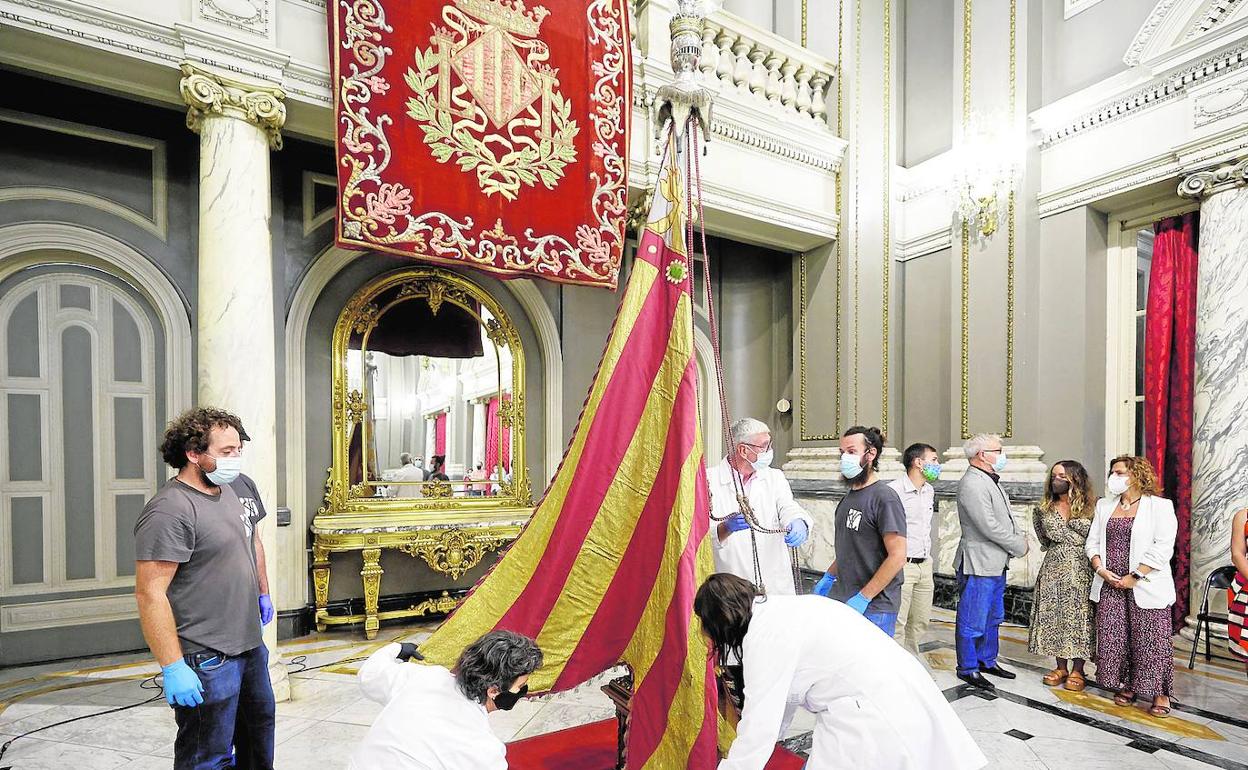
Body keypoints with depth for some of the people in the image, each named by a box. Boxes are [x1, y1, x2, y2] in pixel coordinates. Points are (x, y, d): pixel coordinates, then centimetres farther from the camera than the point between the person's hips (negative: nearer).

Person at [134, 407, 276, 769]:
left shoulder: (241, 486, 3)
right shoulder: (169, 510, -22)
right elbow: (150, 593, -24)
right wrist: (173, 668, -24)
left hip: (251, 644, 8)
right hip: (206, 659, -8)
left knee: (259, 731, 25)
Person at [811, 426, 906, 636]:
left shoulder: (884, 498, -13)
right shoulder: (850, 497, 13)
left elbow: (897, 556, -18)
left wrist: (863, 597, -19)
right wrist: (828, 577, 16)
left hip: (873, 607, -7)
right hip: (840, 600, 7)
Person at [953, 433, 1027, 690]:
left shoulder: (991, 481, 13)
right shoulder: (972, 484, -20)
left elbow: (1006, 517, 20)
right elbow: (989, 526, -22)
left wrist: (1019, 537, 3)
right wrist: (1019, 546, -10)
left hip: (996, 564, 10)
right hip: (979, 563, -10)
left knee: (992, 618, 22)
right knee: (973, 621, 2)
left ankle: (987, 661, 36)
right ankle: (968, 669, 14)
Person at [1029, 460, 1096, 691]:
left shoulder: (1089, 507, -3)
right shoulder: (1044, 508, 7)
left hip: (1080, 569, -3)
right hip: (1053, 568, 3)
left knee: (1077, 615, 0)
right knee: (1054, 616, 6)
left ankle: (1077, 671, 13)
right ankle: (1061, 667, 18)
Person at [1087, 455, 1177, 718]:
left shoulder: (1160, 506, -3)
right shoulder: (1104, 505, 12)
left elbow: (1163, 547, -11)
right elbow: (1092, 542, 12)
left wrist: (1134, 577, -14)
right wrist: (1101, 570, -3)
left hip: (1145, 586, -5)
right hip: (1110, 585, 5)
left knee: (1151, 639, 0)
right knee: (1114, 639, 7)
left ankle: (1160, 693, 15)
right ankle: (1127, 686, 21)